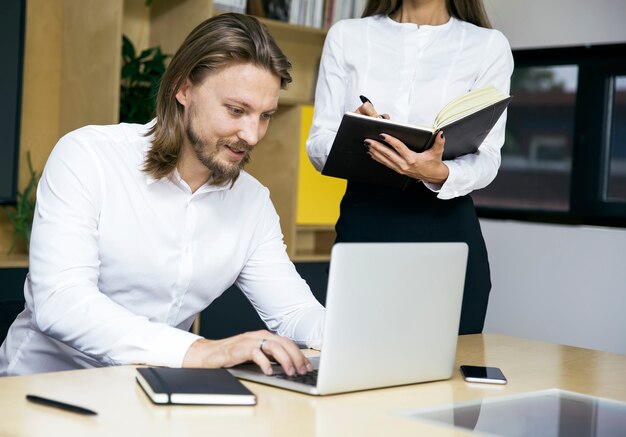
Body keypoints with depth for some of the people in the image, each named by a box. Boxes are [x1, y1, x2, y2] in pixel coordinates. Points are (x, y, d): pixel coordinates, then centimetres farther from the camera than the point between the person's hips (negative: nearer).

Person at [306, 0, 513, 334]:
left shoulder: (489, 46, 2)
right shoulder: (346, 35, 7)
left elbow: (487, 160, -4)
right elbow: (318, 147, 4)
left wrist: (439, 174, -26)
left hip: (445, 233, -1)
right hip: (362, 228, 1)